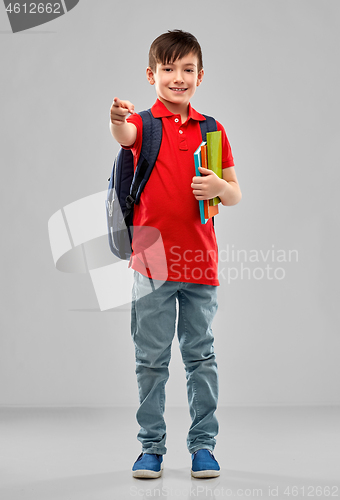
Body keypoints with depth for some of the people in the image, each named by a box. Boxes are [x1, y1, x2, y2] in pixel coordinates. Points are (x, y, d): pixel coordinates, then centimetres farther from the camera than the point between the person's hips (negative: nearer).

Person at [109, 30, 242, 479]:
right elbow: (124, 135, -26)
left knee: (201, 355, 8)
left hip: (200, 261, 2)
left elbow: (236, 196, 11)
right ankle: (152, 445, 17)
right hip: (152, 261, -2)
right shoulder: (145, 122, 0)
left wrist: (219, 187, -12)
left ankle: (203, 443, 20)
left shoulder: (212, 130, 9)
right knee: (151, 359, 5)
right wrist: (118, 119, -49)